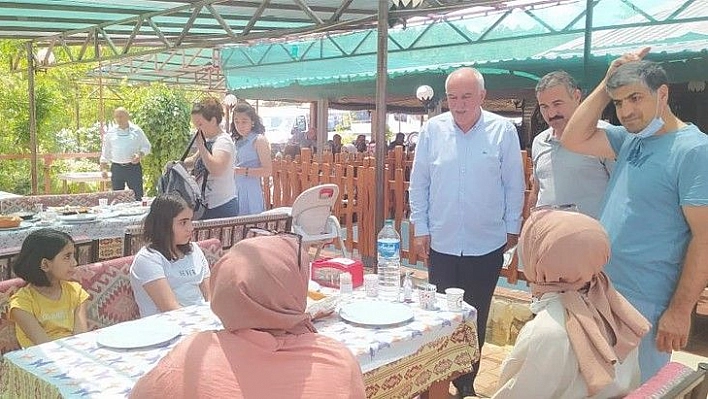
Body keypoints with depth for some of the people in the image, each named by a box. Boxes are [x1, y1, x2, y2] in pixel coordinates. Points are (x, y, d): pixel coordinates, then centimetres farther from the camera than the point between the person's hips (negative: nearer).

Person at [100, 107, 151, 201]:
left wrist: (140, 155, -11)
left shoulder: (136, 130, 3)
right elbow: (105, 152, 12)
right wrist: (103, 168, 4)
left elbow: (146, 146, 9)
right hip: (116, 168, 2)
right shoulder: (111, 132, 8)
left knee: (137, 195, -3)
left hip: (133, 167, -2)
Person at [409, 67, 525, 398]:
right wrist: (421, 228, 4)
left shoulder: (503, 131, -5)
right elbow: (419, 182, 5)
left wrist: (512, 228, 3)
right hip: (442, 243, 1)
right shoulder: (432, 130, -1)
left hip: (487, 244, -1)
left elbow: (514, 184, 1)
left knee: (476, 318, 11)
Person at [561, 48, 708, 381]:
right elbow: (573, 140, 3)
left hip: (644, 304, -7)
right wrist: (607, 84, -2)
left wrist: (679, 310, -19)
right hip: (602, 292, 8)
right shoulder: (630, 139, 5)